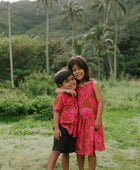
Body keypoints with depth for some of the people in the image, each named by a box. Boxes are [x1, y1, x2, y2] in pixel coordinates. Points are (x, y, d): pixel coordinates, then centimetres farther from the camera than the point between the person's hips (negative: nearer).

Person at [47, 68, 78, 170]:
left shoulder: (74, 95, 12)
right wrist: (56, 129, -20)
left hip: (72, 129, 7)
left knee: (66, 152, 15)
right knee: (56, 150, -11)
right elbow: (56, 113, -14)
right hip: (63, 128, -7)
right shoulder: (61, 97, -11)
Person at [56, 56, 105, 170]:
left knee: (90, 150, 4)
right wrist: (66, 90, -15)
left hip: (91, 121, -4)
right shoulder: (75, 87, 6)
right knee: (79, 149, 12)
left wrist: (98, 120, -12)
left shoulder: (93, 84, -5)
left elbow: (100, 103, -7)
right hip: (79, 121, 4)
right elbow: (57, 90, 6)